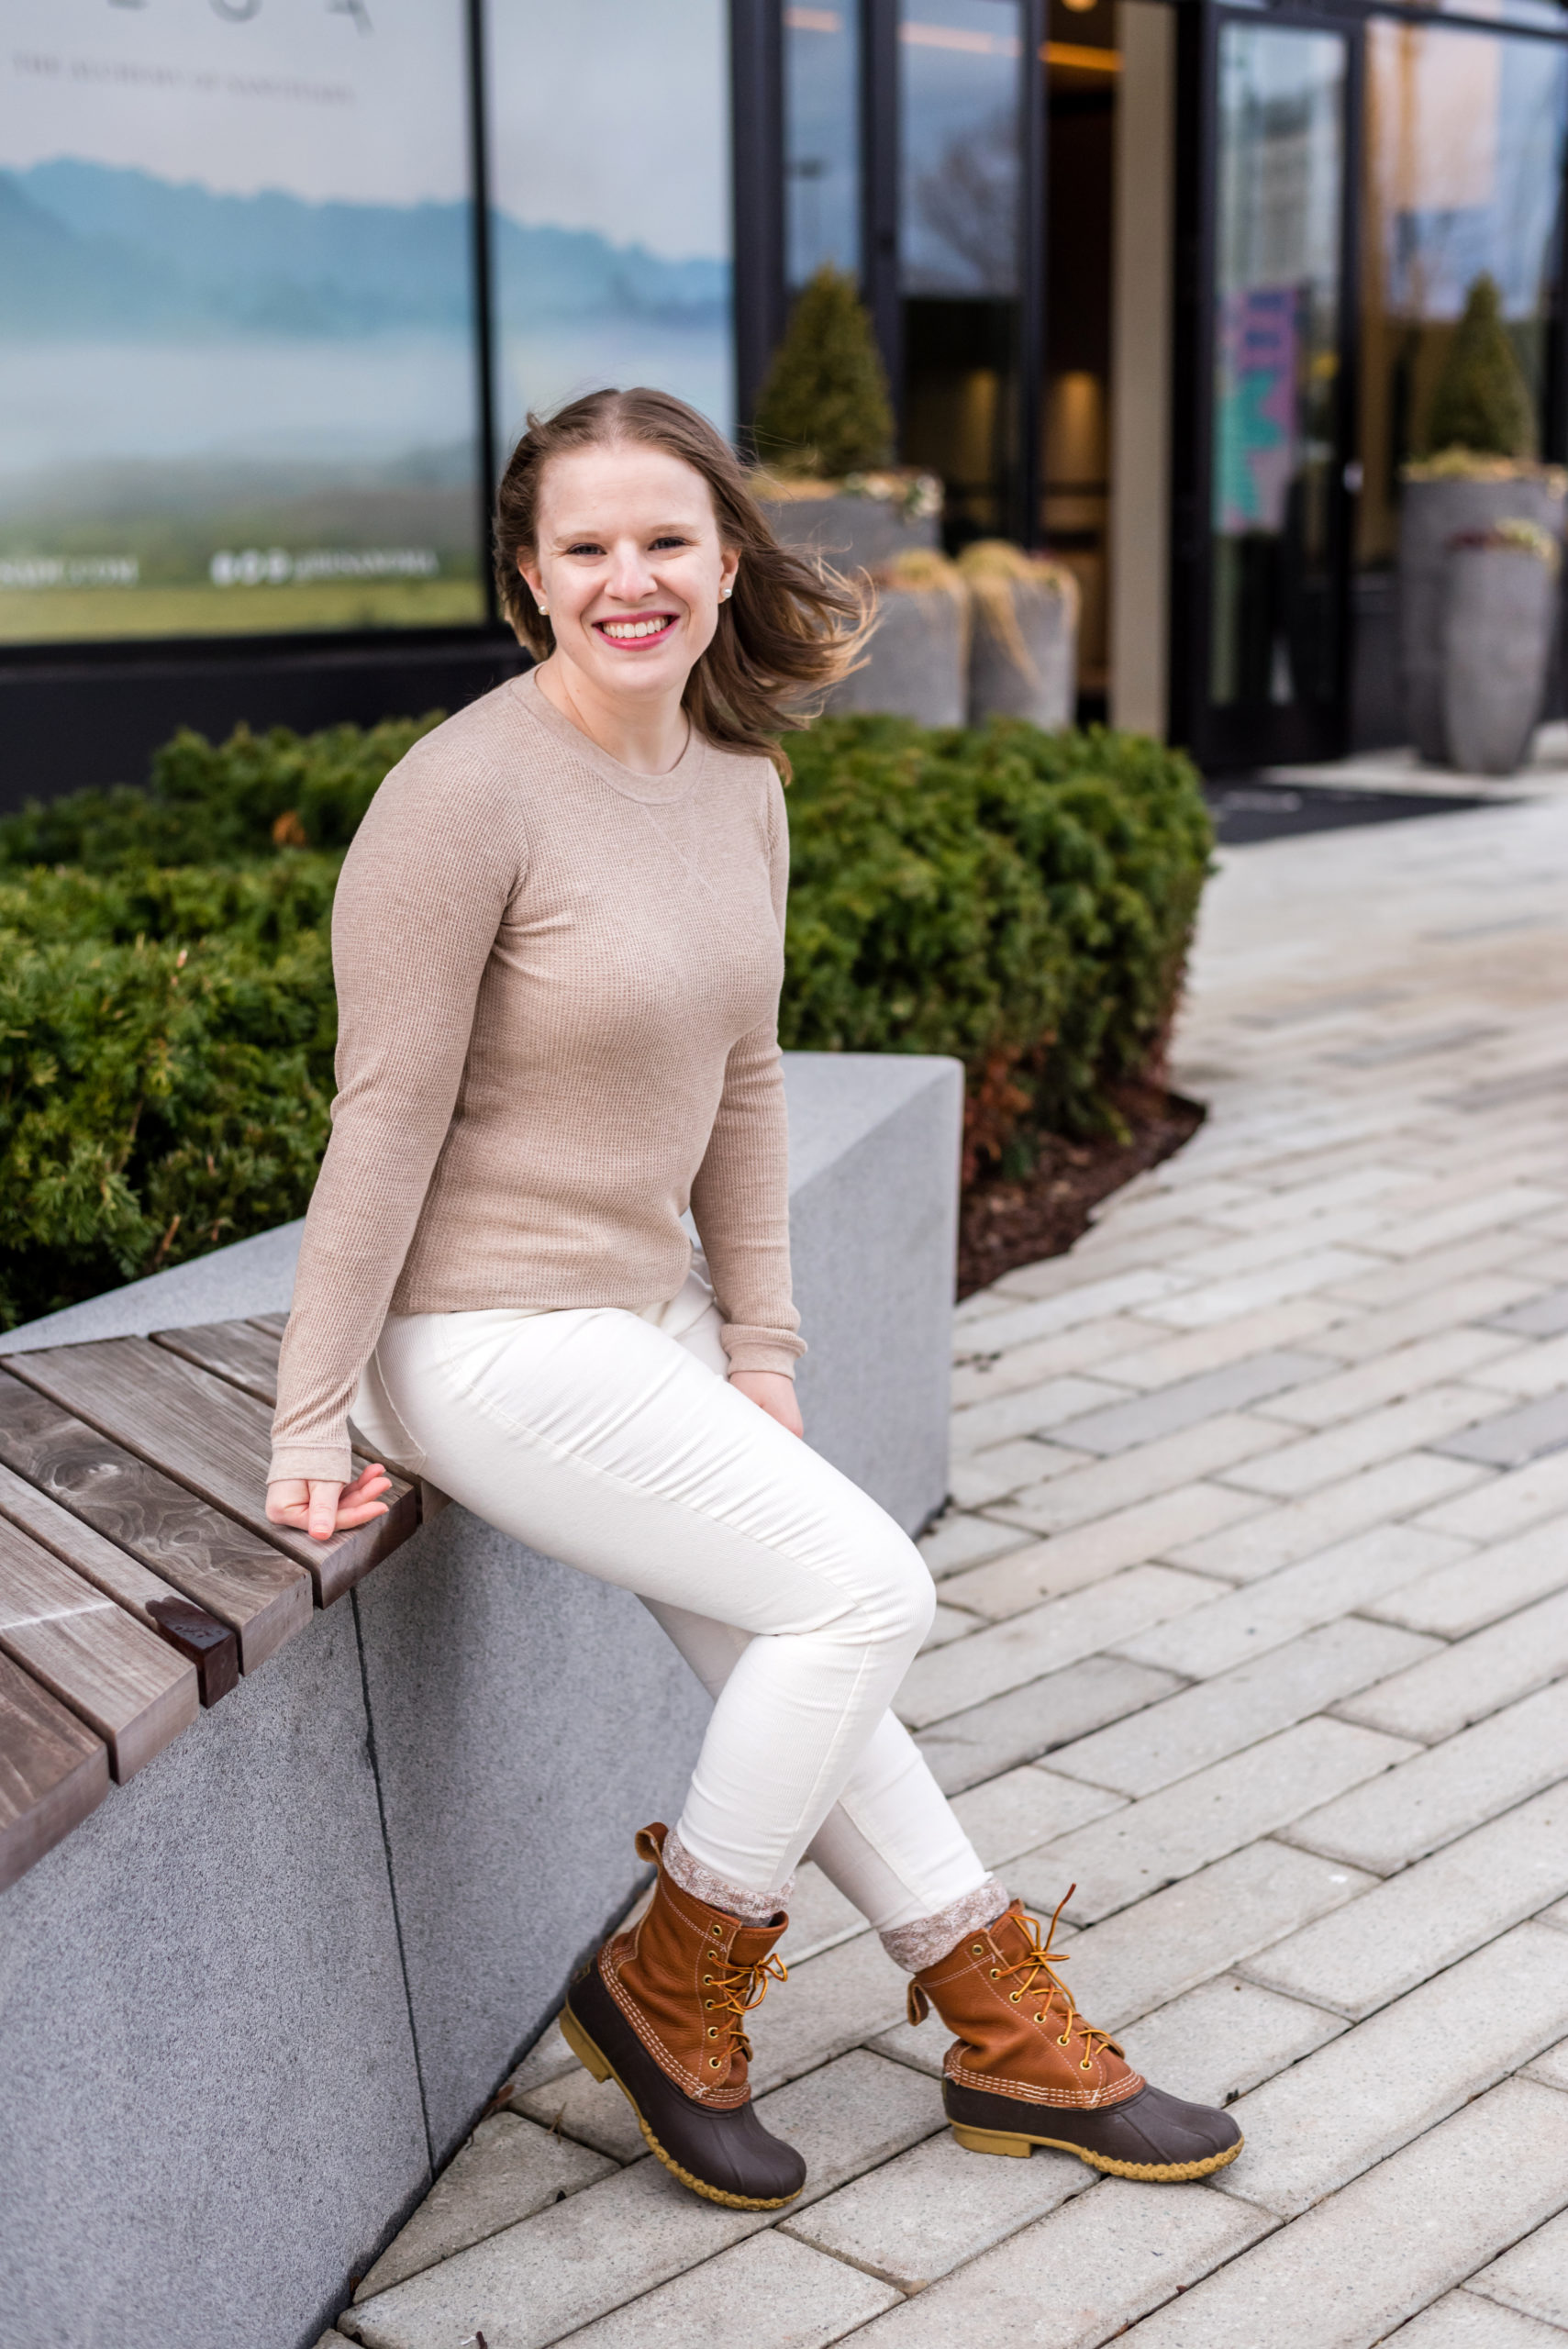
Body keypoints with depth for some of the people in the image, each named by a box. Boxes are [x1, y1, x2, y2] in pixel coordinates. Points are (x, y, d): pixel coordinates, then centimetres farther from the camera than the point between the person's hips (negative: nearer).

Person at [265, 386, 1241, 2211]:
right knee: (866, 1592, -10)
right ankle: (669, 1984, 9)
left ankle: (1008, 2034, 26)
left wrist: (758, 1345, 8)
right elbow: (386, 1120, -18)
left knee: (785, 1675, 13)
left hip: (646, 1312, 7)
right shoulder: (466, 793, -20)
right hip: (488, 1340, -7)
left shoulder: (740, 780, 4)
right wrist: (311, 1418, -15)